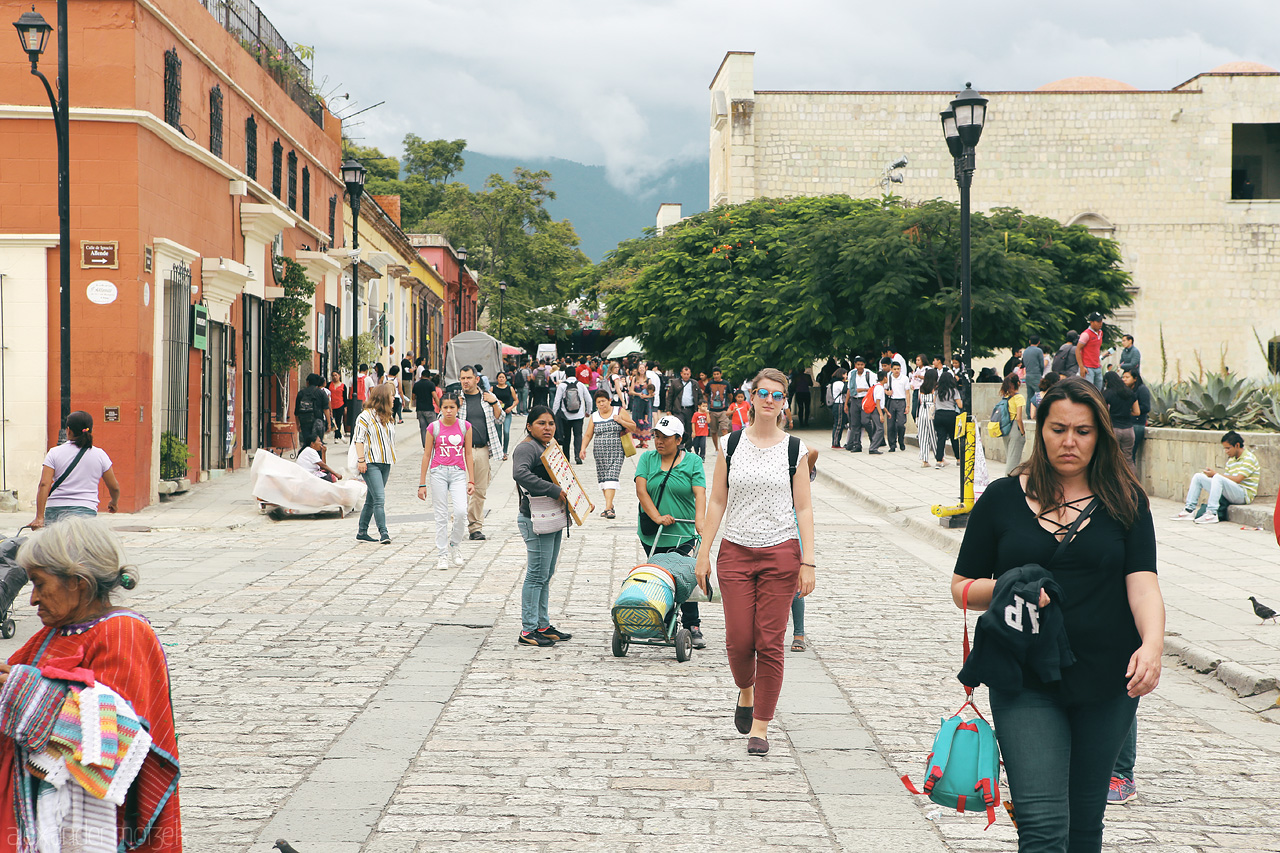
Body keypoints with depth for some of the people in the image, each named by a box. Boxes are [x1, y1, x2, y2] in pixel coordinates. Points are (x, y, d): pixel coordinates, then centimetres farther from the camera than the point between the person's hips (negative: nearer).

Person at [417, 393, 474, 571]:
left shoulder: (465, 426, 4)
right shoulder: (434, 427, 0)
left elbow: (468, 454, 9)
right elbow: (426, 455, 5)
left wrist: (471, 480, 5)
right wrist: (422, 484, 4)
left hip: (458, 472, 1)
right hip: (438, 471, 0)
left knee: (461, 511, -16)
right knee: (441, 516, 0)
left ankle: (455, 544, 9)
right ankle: (442, 555, 7)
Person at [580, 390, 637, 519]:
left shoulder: (619, 412, 4)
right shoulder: (594, 417, 12)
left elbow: (633, 427, 5)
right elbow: (588, 435, 13)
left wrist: (621, 421, -11)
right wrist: (583, 449, -3)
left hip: (617, 451, -4)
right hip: (600, 452, 4)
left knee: (611, 477, -16)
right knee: (602, 478, 2)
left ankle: (608, 508, -21)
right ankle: (610, 505, 18)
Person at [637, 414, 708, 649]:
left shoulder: (693, 462, 2)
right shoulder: (647, 459, 8)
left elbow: (700, 493, -10)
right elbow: (641, 490, -3)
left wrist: (699, 521, -26)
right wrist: (657, 517, -16)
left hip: (683, 534, -2)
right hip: (652, 534, 2)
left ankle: (693, 627, -2)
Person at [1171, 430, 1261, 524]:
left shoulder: (1249, 458, -7)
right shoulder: (1231, 460, 18)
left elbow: (1238, 479, -18)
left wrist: (1215, 474, -16)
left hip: (1244, 494, -8)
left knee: (1218, 478, -35)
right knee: (1198, 476, 4)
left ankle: (1212, 514, -39)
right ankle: (1189, 510, -4)